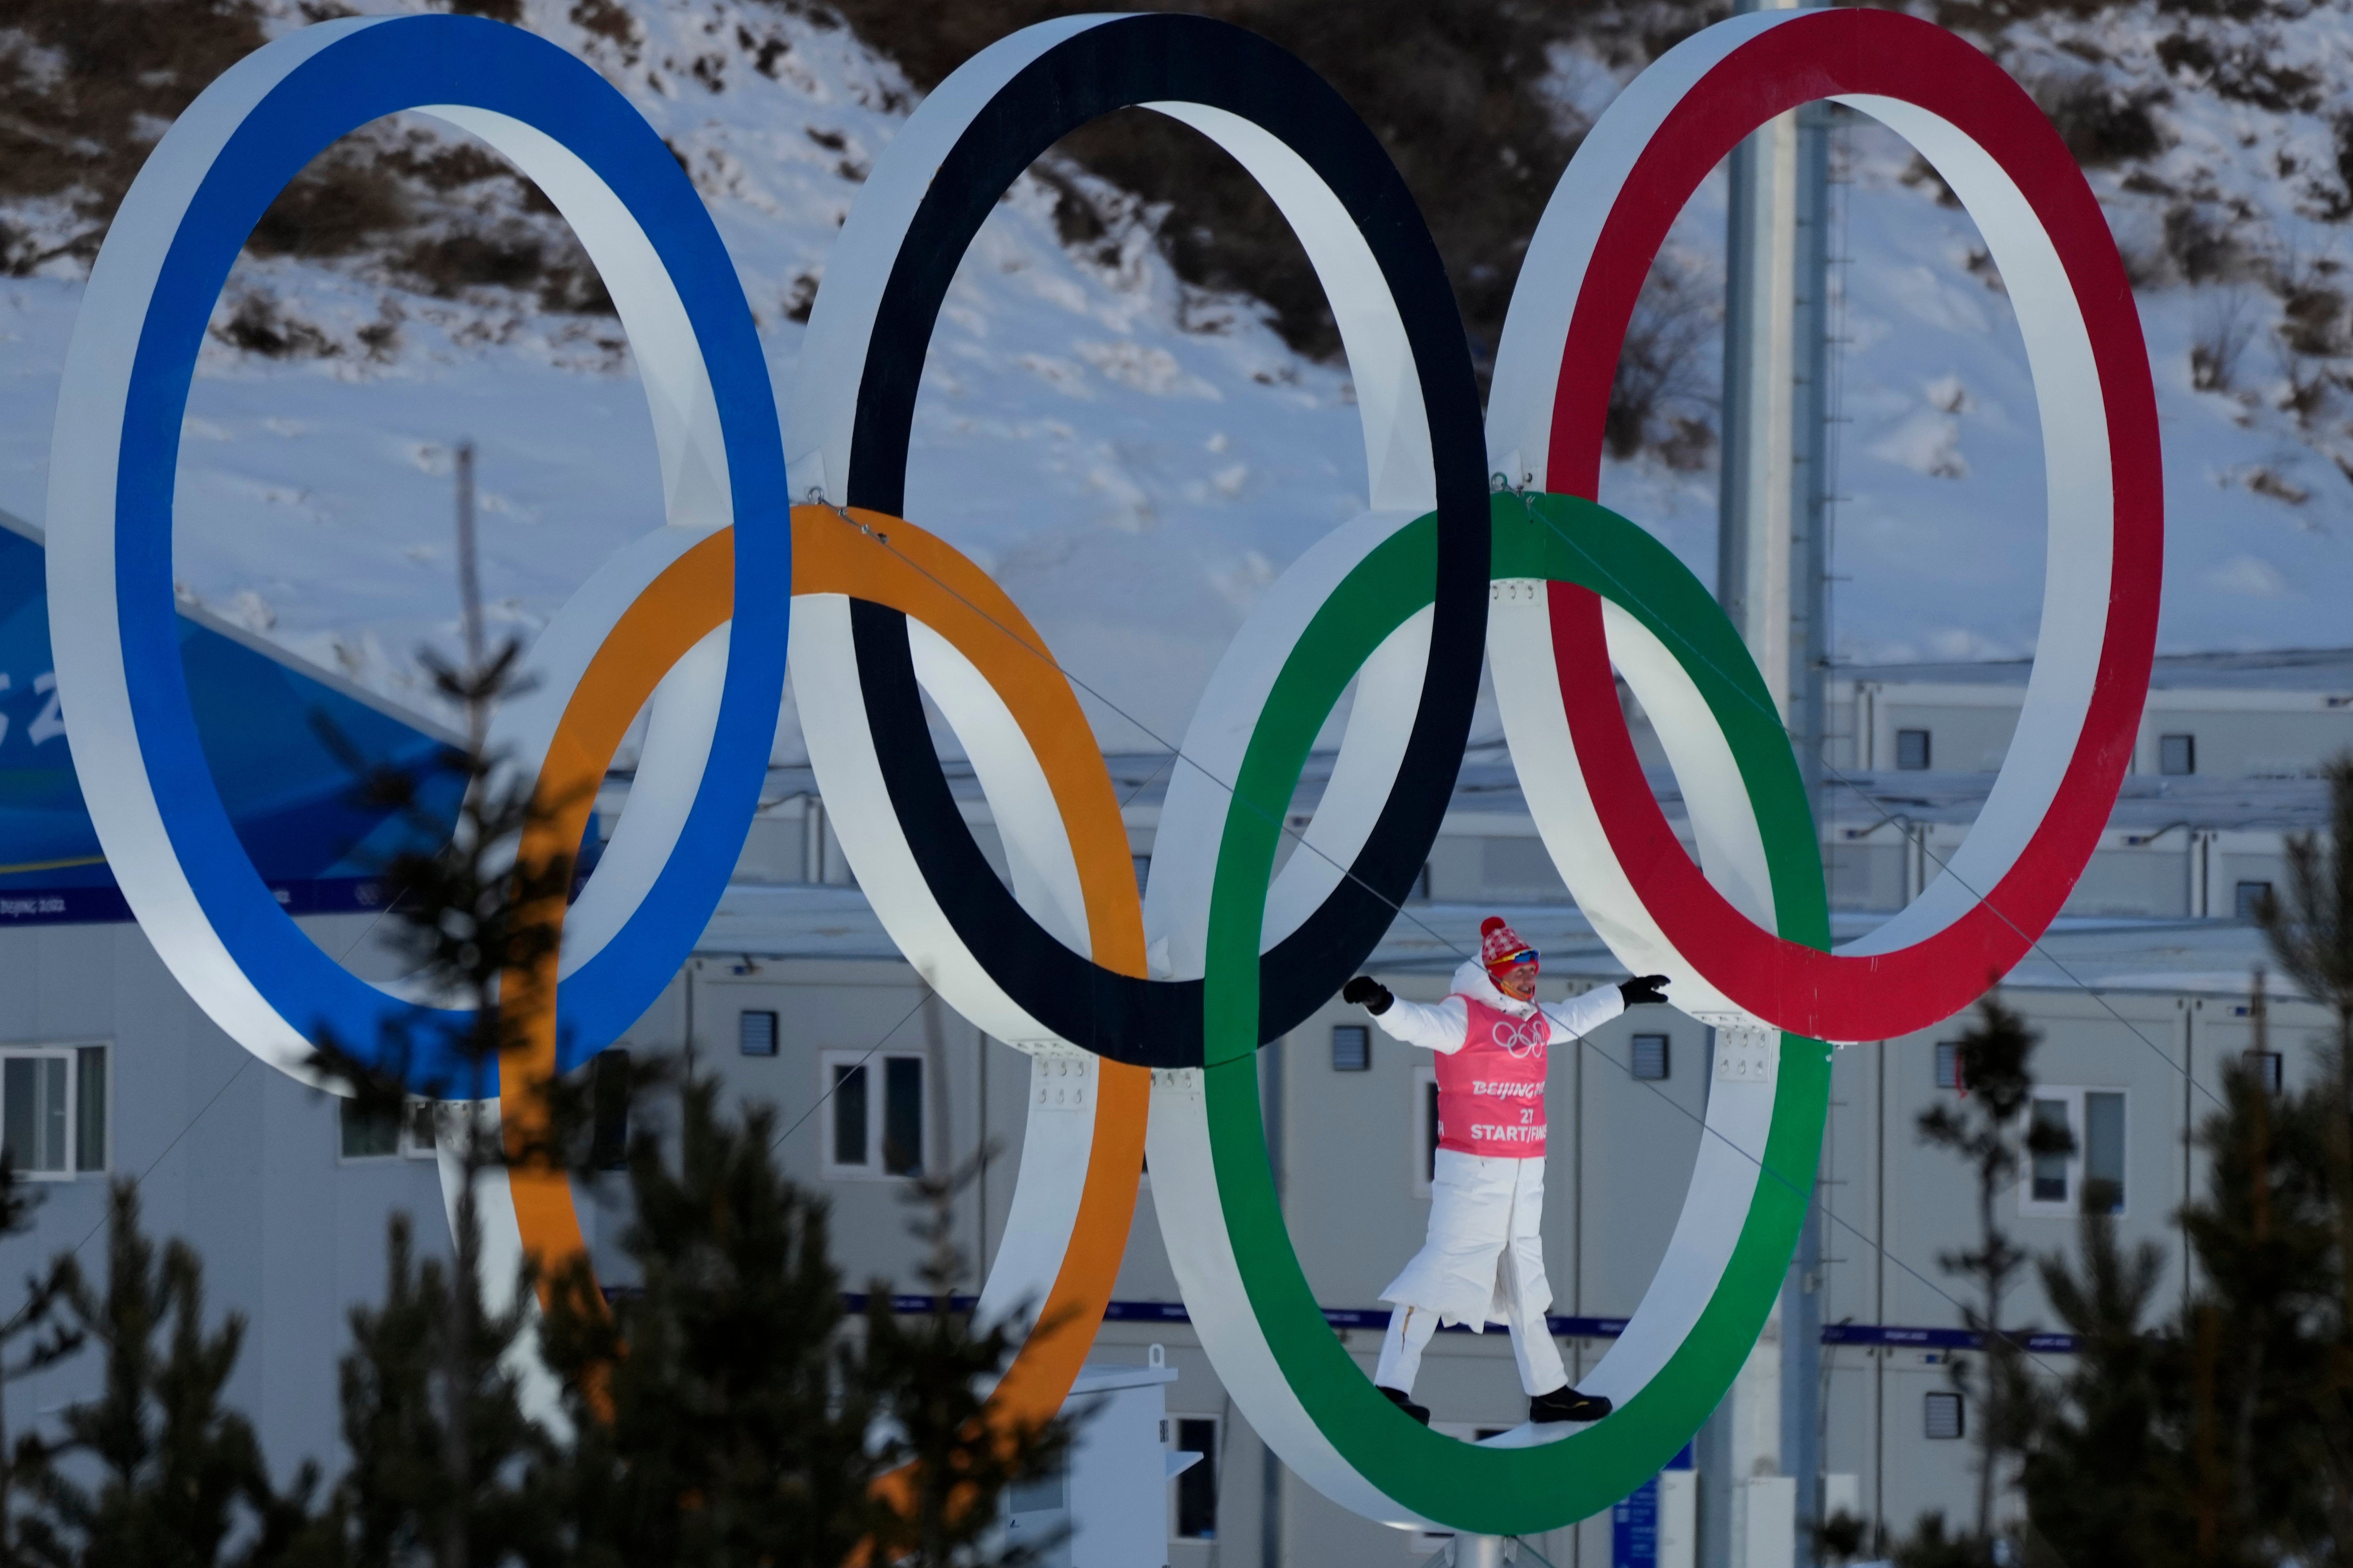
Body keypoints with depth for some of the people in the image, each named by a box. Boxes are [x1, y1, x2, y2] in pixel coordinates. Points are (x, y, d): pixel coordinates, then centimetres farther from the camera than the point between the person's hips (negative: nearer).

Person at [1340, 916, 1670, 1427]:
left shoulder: (1536, 1021, 16)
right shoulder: (1464, 1016, -11)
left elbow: (1575, 1017, 36)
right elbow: (1420, 1024, -30)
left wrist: (1625, 996, 49)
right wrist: (1382, 1005, -51)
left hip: (1525, 1174, 9)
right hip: (1472, 1171, -9)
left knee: (1523, 1277, 17)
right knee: (1445, 1265, -14)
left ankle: (1548, 1390, 26)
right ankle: (1392, 1386, -14)